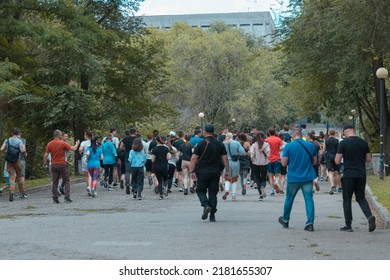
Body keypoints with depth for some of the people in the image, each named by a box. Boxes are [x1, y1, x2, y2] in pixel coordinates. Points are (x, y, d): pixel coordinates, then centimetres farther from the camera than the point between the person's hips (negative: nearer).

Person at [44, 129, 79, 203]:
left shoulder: (49, 144, 2)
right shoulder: (63, 143, -9)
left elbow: (45, 155, 1)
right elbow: (73, 148, -3)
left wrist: (45, 163, 15)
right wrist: (77, 143, 16)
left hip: (53, 165, 4)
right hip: (62, 164, -4)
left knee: (55, 182, 8)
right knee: (66, 181, 5)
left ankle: (55, 198, 6)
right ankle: (67, 197, -3)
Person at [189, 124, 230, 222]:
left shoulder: (201, 144, -4)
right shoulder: (220, 144, 4)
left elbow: (194, 158, -9)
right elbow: (225, 158, 2)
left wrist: (192, 171, -8)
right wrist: (227, 171, 7)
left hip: (203, 171, -3)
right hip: (216, 172, 3)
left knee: (201, 190, 11)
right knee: (213, 192, 8)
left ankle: (206, 205, -16)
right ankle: (212, 216, 7)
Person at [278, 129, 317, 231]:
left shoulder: (289, 146, -8)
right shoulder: (310, 145, 2)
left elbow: (284, 163, -6)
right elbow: (314, 162, 11)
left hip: (293, 178, -2)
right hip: (308, 177, 2)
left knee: (289, 199, 15)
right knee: (309, 199, 1)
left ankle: (285, 220, 31)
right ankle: (310, 223, -6)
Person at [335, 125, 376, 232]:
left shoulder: (343, 143, -9)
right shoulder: (363, 142, 4)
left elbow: (337, 161, -9)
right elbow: (368, 159, 10)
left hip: (348, 175, -4)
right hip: (361, 174, 4)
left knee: (347, 200, 6)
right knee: (361, 197, 14)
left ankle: (348, 225, 7)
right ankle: (369, 216, -10)